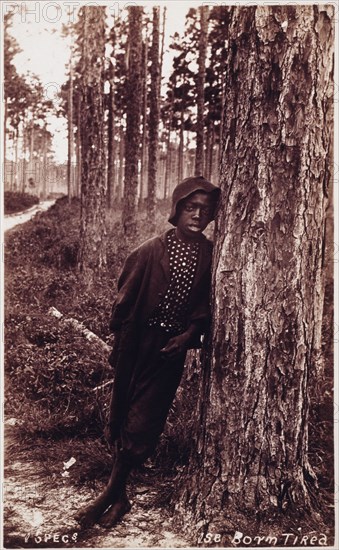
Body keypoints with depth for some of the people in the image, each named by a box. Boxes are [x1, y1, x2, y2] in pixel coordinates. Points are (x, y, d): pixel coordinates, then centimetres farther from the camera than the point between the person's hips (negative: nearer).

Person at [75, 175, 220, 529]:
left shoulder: (210, 256, -2)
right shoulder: (152, 251, -7)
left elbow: (206, 303, 5)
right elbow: (125, 298, -2)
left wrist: (190, 333, -9)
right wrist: (119, 343, -1)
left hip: (171, 349, 0)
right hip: (138, 344, 0)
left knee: (142, 420, 2)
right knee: (122, 414, 9)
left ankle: (112, 494, 19)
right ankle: (119, 496, 27)